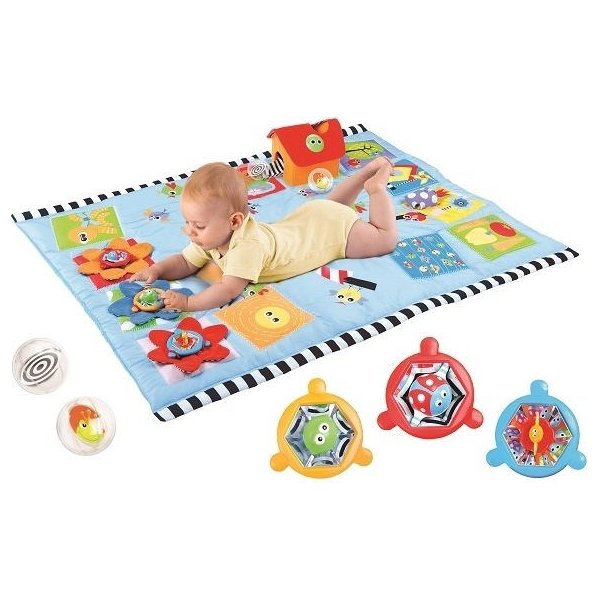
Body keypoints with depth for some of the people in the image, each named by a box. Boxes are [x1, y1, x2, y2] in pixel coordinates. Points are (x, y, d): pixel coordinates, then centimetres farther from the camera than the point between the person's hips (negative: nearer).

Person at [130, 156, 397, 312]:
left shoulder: (248, 246, -44)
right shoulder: (212, 235, -20)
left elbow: (230, 289, -49)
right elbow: (185, 262, -12)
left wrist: (188, 303, -53)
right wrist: (156, 270, -30)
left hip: (333, 228, -7)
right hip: (308, 217, 7)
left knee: (386, 239, 11)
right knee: (333, 203, 38)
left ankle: (377, 187, 23)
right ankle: (371, 168, 46)